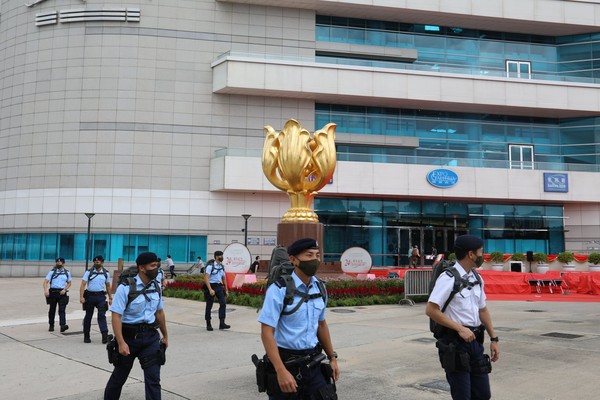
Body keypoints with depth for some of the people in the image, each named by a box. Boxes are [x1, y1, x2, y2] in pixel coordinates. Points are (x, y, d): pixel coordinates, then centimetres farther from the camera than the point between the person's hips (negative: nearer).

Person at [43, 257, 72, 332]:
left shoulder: (67, 273, 9)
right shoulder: (52, 272, 4)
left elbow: (69, 283, 16)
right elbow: (46, 282, -4)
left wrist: (65, 289, -3)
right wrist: (46, 290, -22)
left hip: (62, 293, 0)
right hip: (53, 292, 0)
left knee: (62, 310, -11)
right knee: (52, 310, 10)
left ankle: (63, 325, -21)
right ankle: (51, 325, 22)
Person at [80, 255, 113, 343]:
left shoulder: (106, 273, 7)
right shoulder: (89, 272, 0)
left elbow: (108, 286, 15)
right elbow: (83, 285, -6)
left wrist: (110, 298, 12)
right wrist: (81, 297, -17)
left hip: (101, 296, 0)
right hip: (90, 296, 0)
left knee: (102, 315, -9)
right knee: (88, 316, 9)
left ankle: (105, 335, -15)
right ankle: (86, 336, 19)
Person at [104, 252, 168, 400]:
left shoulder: (156, 286, 3)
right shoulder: (126, 287, -14)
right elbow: (116, 316, -17)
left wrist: (165, 335, 20)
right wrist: (121, 343, -24)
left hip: (151, 336, 3)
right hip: (130, 336, -3)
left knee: (153, 378, -1)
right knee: (120, 375, 16)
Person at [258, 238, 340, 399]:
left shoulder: (320, 288, 4)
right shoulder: (279, 289, -15)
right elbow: (266, 332, -18)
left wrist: (332, 357, 15)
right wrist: (281, 371, -25)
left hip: (313, 363, 5)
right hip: (285, 361, -5)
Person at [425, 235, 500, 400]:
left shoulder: (477, 278, 10)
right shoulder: (448, 278, -15)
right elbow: (431, 310, -20)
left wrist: (493, 339, 15)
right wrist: (460, 328, -20)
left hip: (475, 341, 8)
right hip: (454, 343, -8)